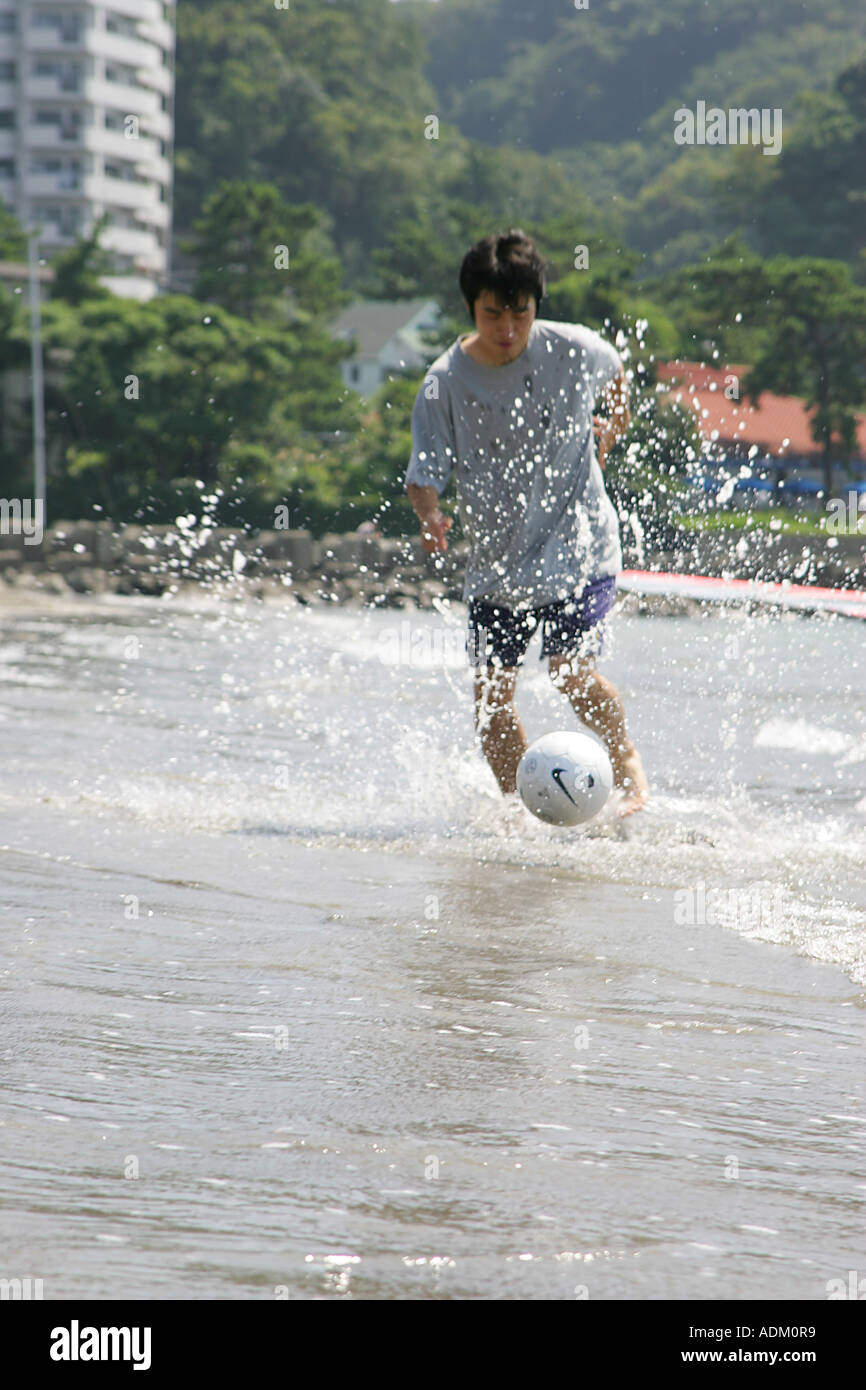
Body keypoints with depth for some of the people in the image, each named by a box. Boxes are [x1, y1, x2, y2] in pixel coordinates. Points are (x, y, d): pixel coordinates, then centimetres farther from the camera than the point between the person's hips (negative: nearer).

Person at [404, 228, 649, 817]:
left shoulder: (574, 350, -10)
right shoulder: (445, 383, -11)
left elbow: (615, 375, 14)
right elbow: (425, 472, -13)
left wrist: (609, 434, 16)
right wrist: (429, 516, -32)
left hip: (579, 547, -2)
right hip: (497, 559, 2)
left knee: (574, 672, -17)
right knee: (491, 696, -3)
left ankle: (628, 762, 10)